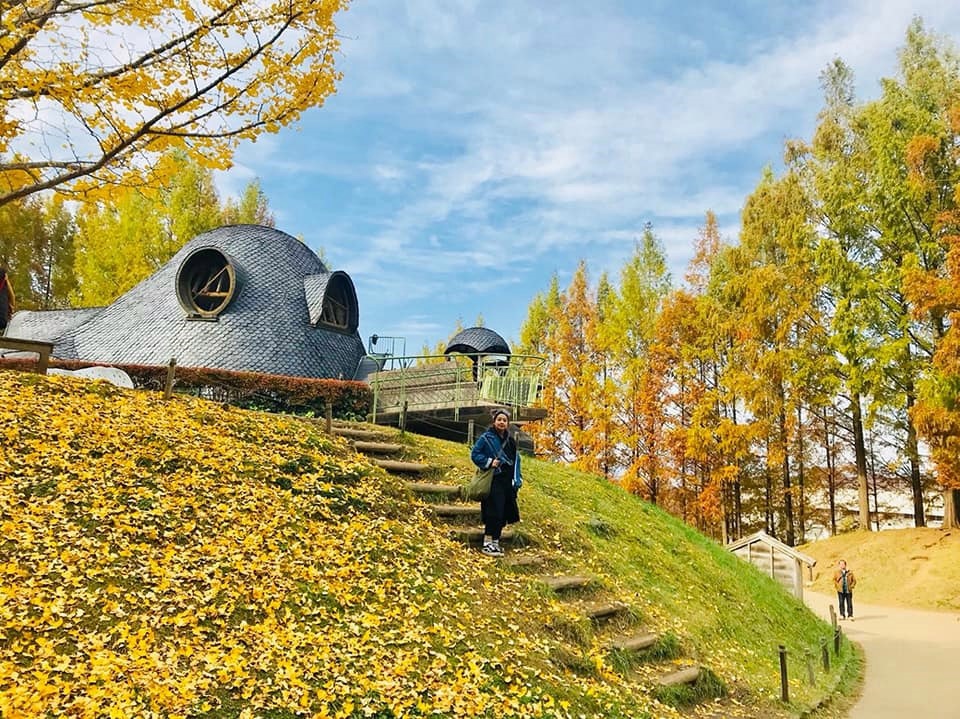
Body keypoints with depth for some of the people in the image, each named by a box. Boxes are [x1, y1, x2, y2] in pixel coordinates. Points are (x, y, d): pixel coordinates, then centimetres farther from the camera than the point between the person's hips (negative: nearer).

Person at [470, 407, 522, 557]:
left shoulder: (511, 440, 13)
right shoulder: (486, 438, -4)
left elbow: (516, 459, 15)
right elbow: (475, 454, -3)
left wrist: (516, 480, 7)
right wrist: (489, 462, -15)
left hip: (508, 482, 6)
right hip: (494, 482, -6)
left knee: (503, 514, 7)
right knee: (494, 512, -11)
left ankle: (495, 543, 16)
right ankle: (487, 543, -4)